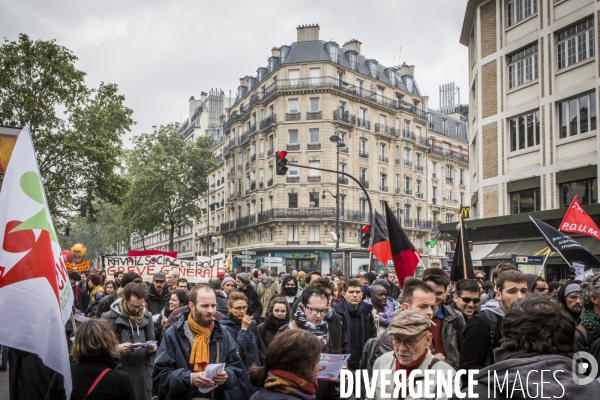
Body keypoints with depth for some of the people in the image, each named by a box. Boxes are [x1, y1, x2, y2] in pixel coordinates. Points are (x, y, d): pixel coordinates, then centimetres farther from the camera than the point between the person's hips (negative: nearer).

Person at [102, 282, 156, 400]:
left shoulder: (147, 316, 8)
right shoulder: (109, 317, -4)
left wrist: (152, 348, -9)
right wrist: (117, 348, -20)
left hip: (143, 374, 3)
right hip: (118, 374, -3)